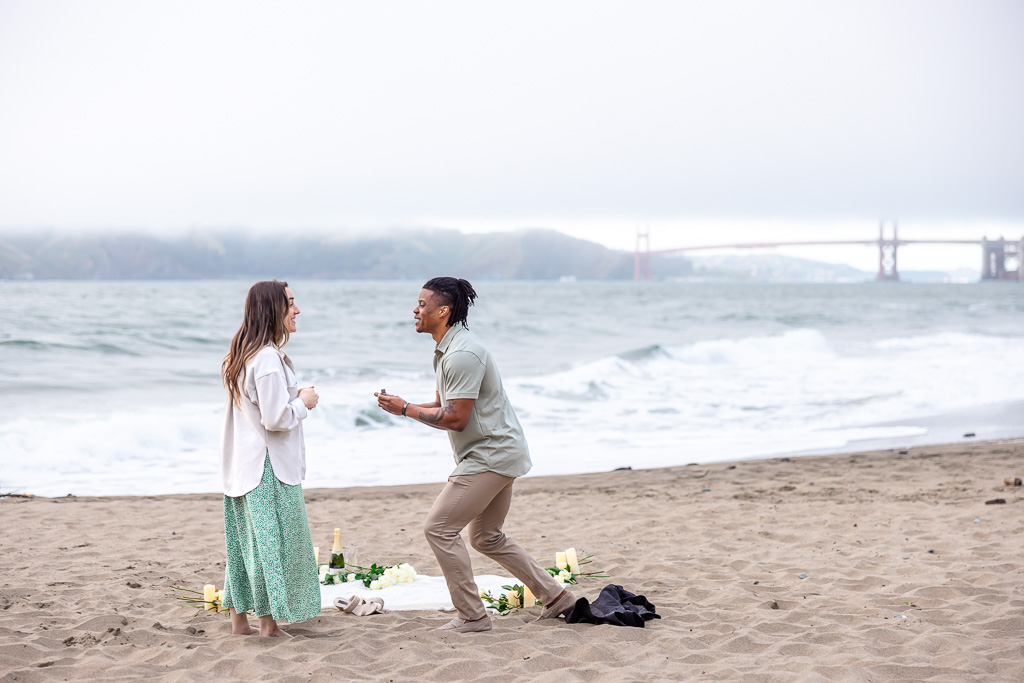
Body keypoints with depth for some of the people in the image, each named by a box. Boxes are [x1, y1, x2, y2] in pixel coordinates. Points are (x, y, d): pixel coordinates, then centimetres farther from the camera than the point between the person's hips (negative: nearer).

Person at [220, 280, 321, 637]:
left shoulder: (243, 355, 11)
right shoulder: (268, 358, -20)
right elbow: (276, 419, -22)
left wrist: (294, 398, 14)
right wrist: (304, 403, -7)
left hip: (242, 466, 10)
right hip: (269, 467, -10)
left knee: (245, 540, 14)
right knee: (272, 540, -1)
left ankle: (239, 617, 20)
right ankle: (269, 623, 5)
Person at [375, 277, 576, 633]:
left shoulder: (462, 354, -22)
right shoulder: (447, 350, 13)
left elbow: (455, 418, -23)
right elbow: (443, 405, 18)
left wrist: (406, 409, -15)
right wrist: (404, 406, 2)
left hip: (490, 455, -11)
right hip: (496, 453, 11)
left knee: (439, 527, -9)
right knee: (487, 537, 20)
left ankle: (472, 615, -3)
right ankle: (556, 597, 25)